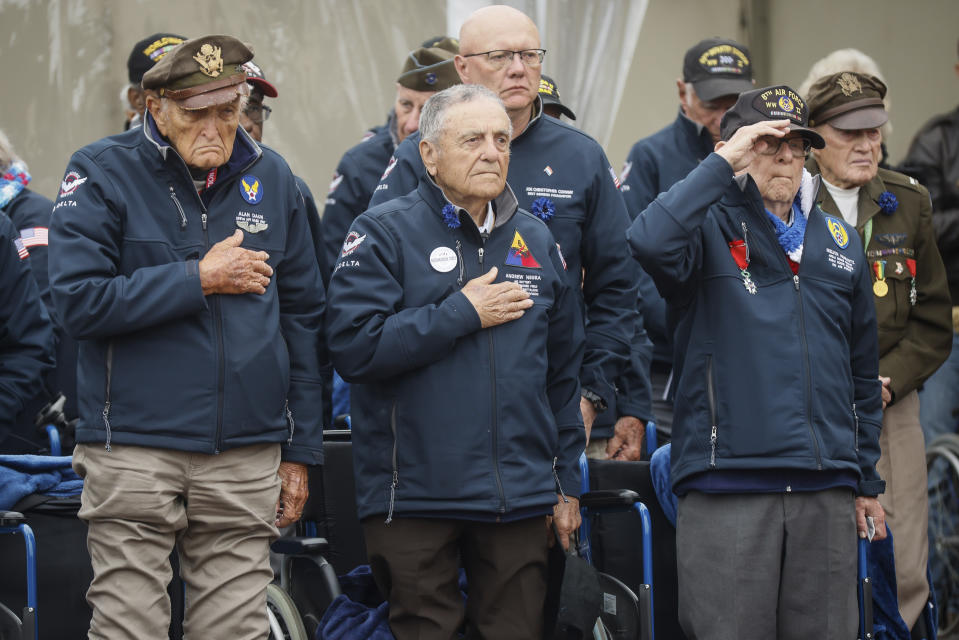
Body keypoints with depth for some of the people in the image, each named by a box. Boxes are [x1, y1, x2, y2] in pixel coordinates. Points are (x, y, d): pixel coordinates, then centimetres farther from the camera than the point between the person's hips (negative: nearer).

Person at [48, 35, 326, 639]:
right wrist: (200, 279, -11)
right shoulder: (102, 175, -1)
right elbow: (79, 302, -13)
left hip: (247, 457, 3)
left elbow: (303, 317, 16)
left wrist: (300, 451, 13)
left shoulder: (269, 176, 11)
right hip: (134, 451, -3)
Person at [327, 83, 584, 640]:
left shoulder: (535, 240, 13)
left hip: (520, 499, 4)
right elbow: (353, 346, -17)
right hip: (415, 497, -4)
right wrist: (463, 313, -13)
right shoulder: (385, 234, -3)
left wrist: (567, 482, 14)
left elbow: (563, 373, 18)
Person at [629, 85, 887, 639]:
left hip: (826, 489, 5)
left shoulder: (839, 241, 18)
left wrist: (867, 482, 20)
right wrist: (723, 164, -15)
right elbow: (650, 242, -24)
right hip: (728, 483, -5)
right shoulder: (710, 228, 2)